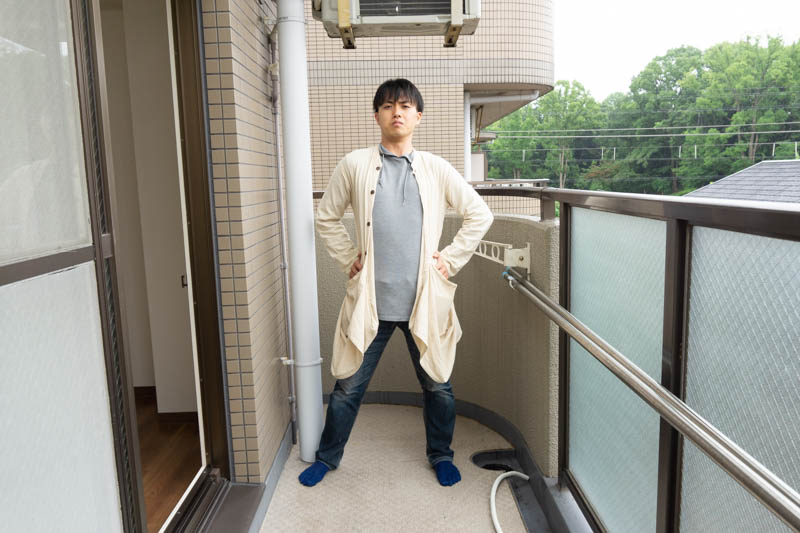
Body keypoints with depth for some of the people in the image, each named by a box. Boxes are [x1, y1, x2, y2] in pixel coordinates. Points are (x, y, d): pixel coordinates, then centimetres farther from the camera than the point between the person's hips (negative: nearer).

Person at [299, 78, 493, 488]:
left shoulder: (435, 169, 3)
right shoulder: (355, 165, 1)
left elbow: (480, 215, 9)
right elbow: (326, 217, 11)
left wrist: (451, 259, 4)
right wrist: (349, 259, 4)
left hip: (425, 299, 1)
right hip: (371, 299, 0)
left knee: (438, 385, 13)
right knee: (348, 386, 10)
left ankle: (440, 455, 38)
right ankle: (327, 456, 33)